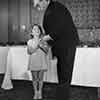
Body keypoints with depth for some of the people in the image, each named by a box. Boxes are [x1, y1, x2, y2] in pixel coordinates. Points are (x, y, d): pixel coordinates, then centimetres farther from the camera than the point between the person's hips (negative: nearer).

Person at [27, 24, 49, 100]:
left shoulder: (43, 41, 6)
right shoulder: (30, 41, 4)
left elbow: (46, 51, 1)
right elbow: (29, 52, -5)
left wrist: (41, 46, -13)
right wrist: (36, 46, -15)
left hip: (42, 61, 0)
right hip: (33, 61, 0)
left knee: (40, 78, 2)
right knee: (35, 78, 4)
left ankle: (40, 92, 17)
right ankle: (35, 92, 17)